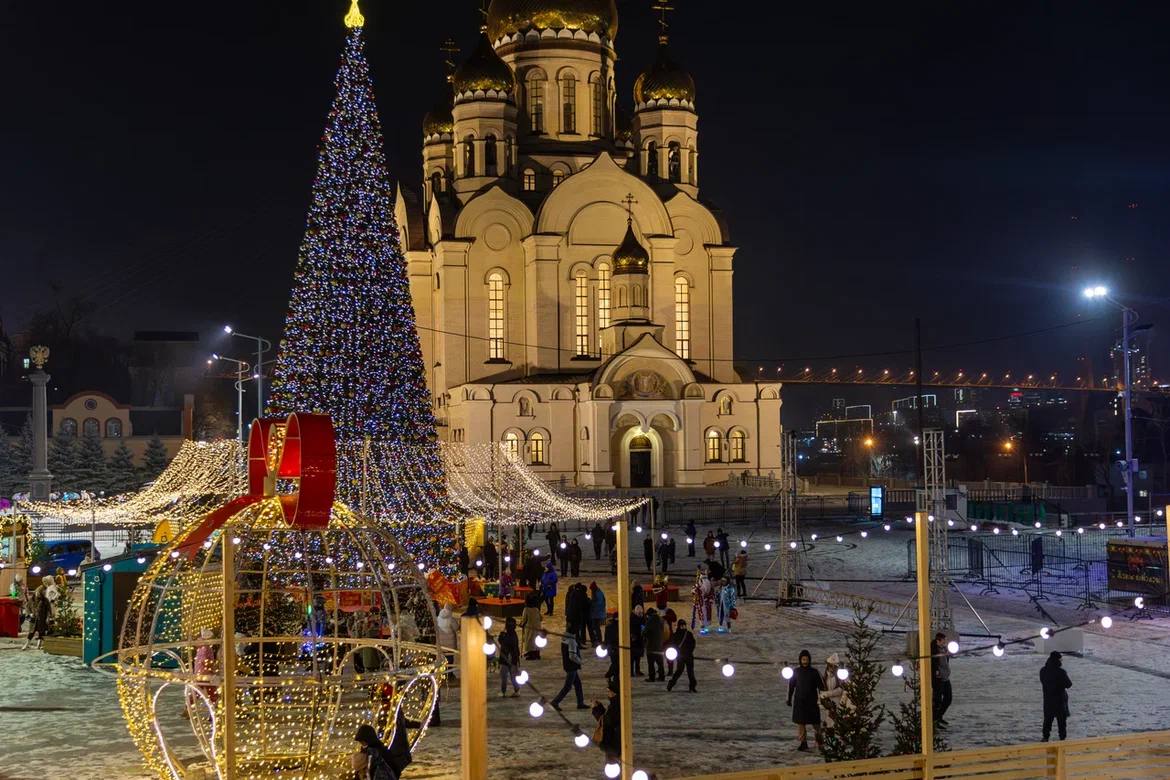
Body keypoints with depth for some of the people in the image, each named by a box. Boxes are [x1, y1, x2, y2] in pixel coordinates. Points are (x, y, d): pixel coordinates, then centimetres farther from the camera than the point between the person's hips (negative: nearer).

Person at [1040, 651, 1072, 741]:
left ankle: (1045, 737, 19)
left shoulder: (1043, 671, -5)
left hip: (1048, 699, 4)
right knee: (1062, 720, 10)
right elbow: (1069, 684, -12)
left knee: (1048, 719, 16)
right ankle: (1062, 738, 14)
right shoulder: (1061, 672, -21)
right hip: (1060, 699, -4)